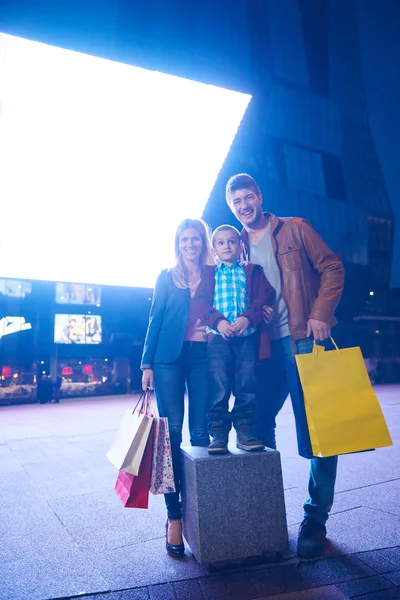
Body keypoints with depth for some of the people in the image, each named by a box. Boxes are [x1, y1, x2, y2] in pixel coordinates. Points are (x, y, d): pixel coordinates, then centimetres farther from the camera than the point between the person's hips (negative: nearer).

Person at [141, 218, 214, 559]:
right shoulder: (167, 278, 10)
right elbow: (155, 320, 7)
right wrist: (147, 364, 0)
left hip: (203, 357, 1)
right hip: (170, 357, 0)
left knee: (200, 432, 0)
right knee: (171, 431, -3)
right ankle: (173, 514, 4)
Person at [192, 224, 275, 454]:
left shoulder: (253, 271, 16)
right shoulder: (209, 273, 15)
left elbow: (265, 295, 1)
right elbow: (200, 301, 2)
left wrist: (248, 318, -15)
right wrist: (218, 321, -15)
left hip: (248, 336, 1)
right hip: (218, 337, 0)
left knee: (247, 386, 1)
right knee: (219, 388, -3)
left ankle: (245, 431, 10)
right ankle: (219, 434, 4)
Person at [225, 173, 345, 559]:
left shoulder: (295, 229, 5)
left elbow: (331, 268, 1)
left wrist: (320, 314, -11)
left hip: (303, 339, -4)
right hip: (262, 347, 4)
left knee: (315, 429, -1)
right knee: (258, 424, 9)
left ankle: (316, 518, 14)